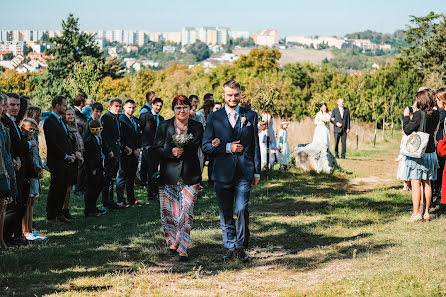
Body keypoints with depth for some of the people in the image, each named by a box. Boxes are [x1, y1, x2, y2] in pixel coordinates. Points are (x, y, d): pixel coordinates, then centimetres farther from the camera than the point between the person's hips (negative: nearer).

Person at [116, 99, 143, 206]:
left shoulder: (136, 120, 18)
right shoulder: (121, 119, -6)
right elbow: (120, 137, -11)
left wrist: (138, 149, 6)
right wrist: (127, 149, -14)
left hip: (134, 153, 7)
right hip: (125, 153, -7)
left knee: (132, 177, 11)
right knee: (123, 176, -4)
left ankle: (131, 199, 17)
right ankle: (120, 200, -1)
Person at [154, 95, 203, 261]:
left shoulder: (197, 127, 6)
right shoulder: (164, 127, 5)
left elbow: (197, 150, 8)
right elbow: (157, 149, 2)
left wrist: (182, 151, -7)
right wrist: (171, 151, -15)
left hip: (190, 176, -1)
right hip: (169, 175, 1)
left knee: (186, 212, -7)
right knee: (168, 211, 5)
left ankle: (182, 248, -2)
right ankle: (172, 240, 28)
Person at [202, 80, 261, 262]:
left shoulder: (251, 116, 7)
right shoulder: (213, 118, 6)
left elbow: (255, 145, 9)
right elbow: (206, 146, 3)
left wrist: (257, 171, 7)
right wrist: (227, 148, -10)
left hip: (244, 172, -1)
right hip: (223, 172, 1)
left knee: (242, 209, -8)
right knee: (225, 212, 7)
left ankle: (241, 246, 7)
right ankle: (230, 247, 19)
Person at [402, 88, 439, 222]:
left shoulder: (419, 114, -16)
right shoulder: (436, 114, 3)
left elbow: (407, 130, -14)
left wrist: (406, 116, -1)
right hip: (430, 151, 7)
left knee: (415, 183, -3)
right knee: (427, 183, 12)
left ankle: (416, 214, -4)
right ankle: (426, 213, 16)